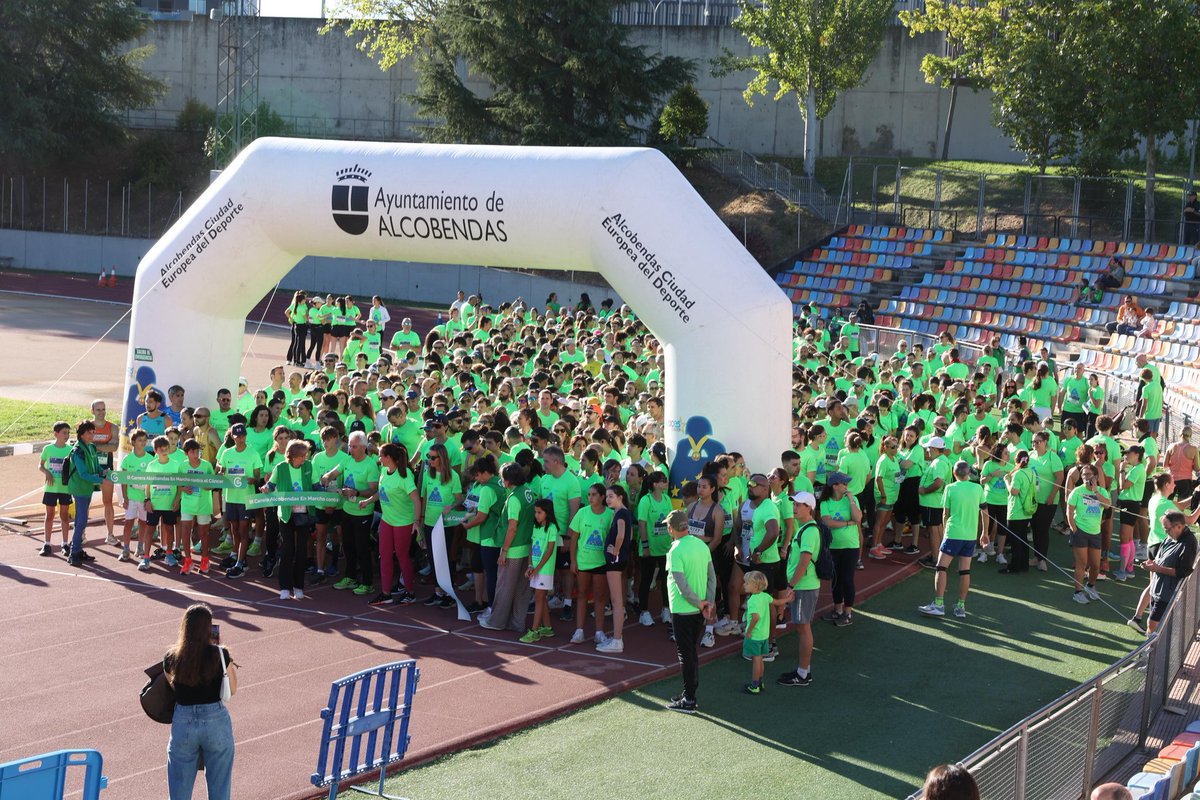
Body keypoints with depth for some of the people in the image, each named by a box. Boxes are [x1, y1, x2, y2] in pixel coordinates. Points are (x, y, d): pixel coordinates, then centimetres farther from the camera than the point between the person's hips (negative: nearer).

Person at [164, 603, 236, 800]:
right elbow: (232, 690, 1)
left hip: (183, 723, 2)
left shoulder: (171, 658, -4)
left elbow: (174, 687, 11)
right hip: (216, 721, -2)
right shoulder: (219, 654, -11)